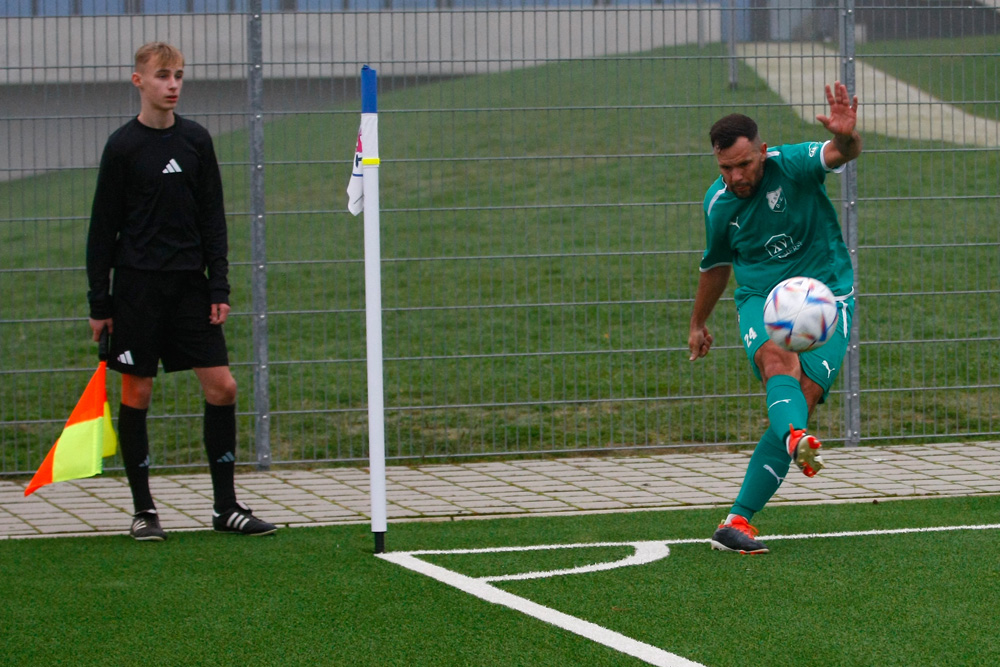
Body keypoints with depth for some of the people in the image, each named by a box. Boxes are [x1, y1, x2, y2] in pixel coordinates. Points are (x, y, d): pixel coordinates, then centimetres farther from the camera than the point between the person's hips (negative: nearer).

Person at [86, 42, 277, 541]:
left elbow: (213, 218, 11)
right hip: (138, 285, -3)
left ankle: (225, 506, 6)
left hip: (189, 284, 3)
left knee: (221, 386, -3)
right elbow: (103, 228, -1)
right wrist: (99, 302, -3)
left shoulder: (196, 140, 7)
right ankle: (143, 510, 10)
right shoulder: (123, 146, -3)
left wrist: (219, 286, 4)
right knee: (137, 392, 0)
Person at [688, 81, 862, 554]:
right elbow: (717, 263, 21)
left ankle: (738, 522, -10)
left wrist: (846, 137, -58)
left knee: (803, 399, -15)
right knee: (779, 363, -32)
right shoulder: (719, 202, 2)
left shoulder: (792, 165, -12)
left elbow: (839, 154, -33)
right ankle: (796, 440, -65)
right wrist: (698, 323, 33)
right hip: (761, 298, 2)